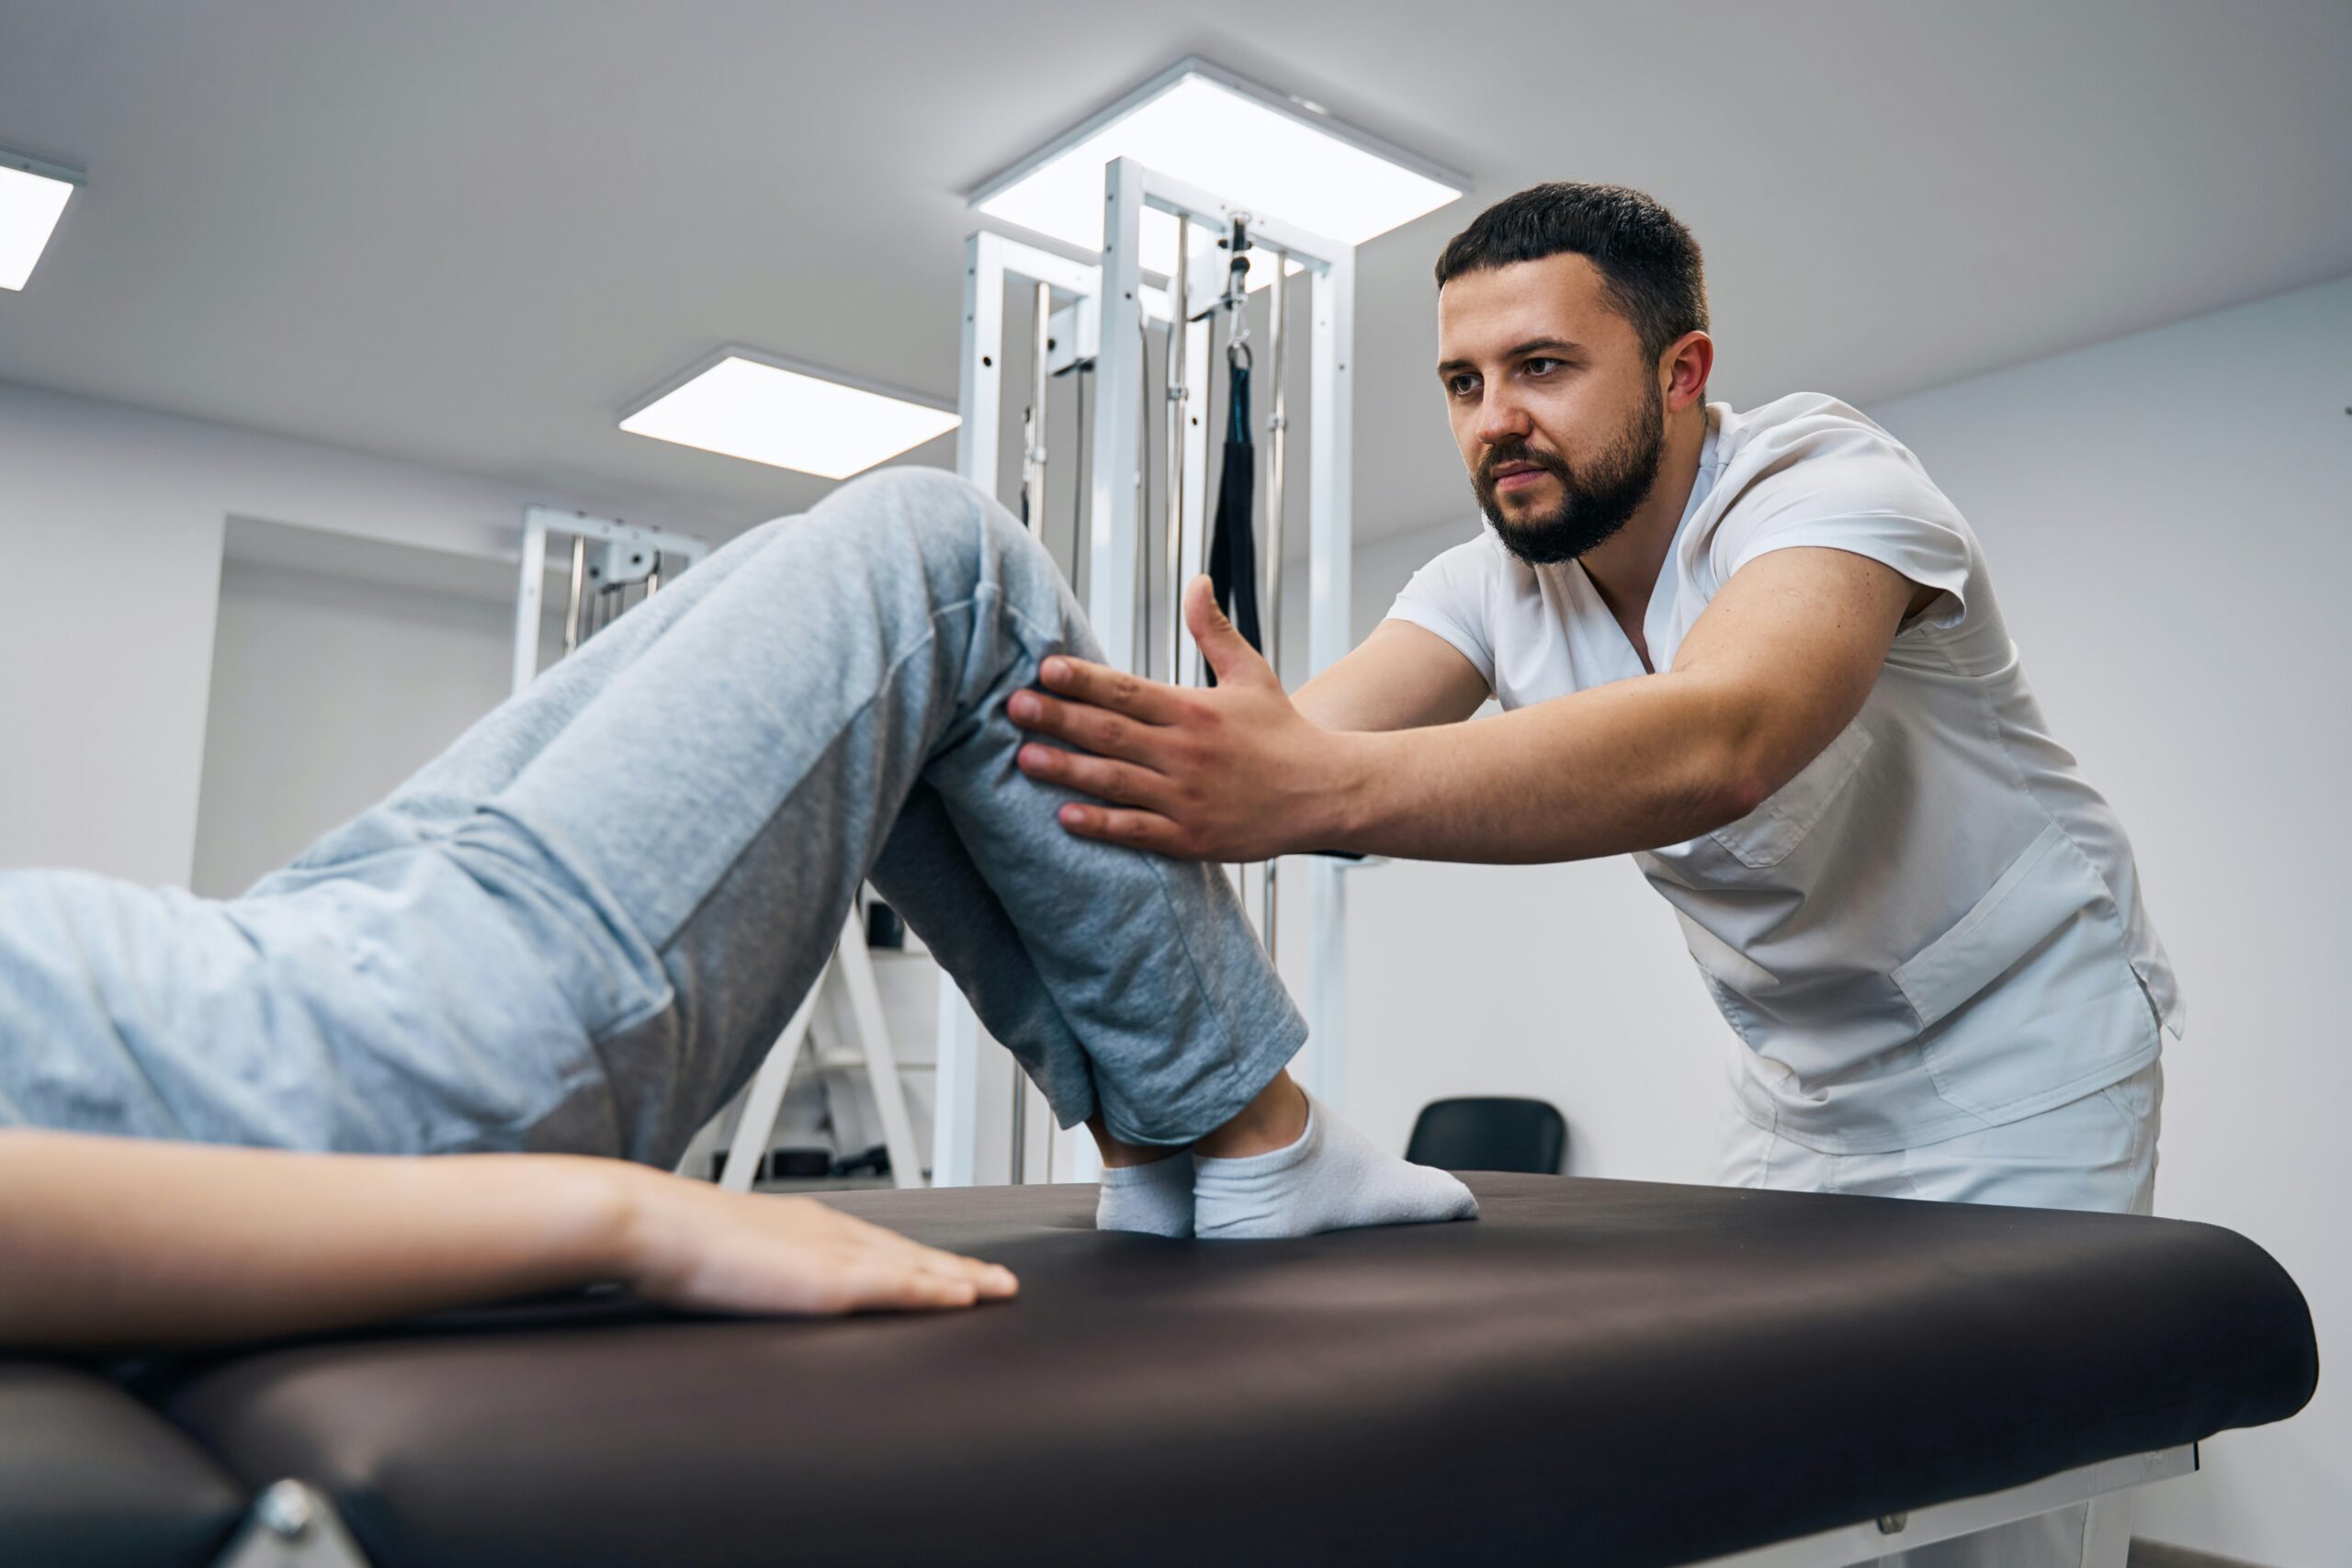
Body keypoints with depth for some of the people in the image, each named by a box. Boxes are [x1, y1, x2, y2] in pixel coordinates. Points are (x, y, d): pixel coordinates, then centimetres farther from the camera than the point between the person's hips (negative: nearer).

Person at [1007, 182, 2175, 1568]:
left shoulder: (1831, 484, -27)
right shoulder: (1495, 586, -8)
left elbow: (1714, 745, -49)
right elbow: (1307, 743, -25)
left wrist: (1322, 789, -63)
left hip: (2019, 1049, -5)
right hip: (1801, 1078, 5)